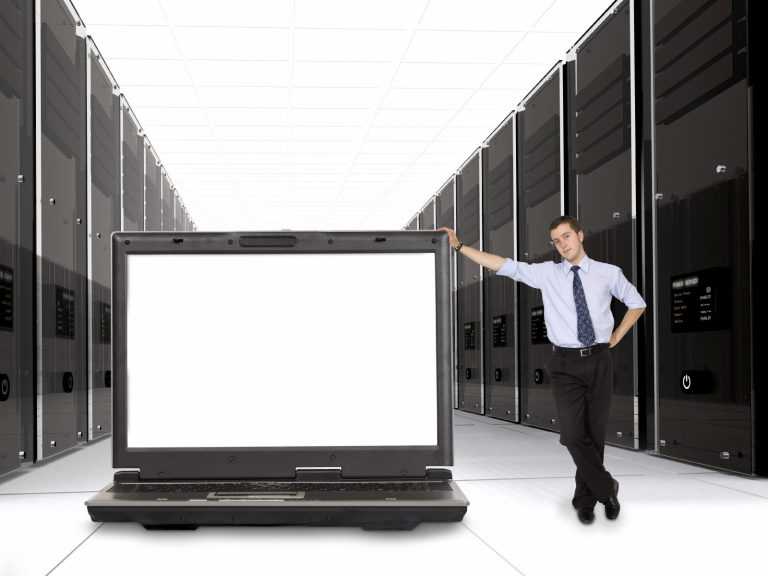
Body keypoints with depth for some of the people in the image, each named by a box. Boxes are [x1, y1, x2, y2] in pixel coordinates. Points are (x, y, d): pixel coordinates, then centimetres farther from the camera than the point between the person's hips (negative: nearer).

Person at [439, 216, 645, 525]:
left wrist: (616, 337, 10)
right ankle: (607, 489, 8)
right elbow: (503, 265, -3)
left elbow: (637, 304, 19)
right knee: (573, 434, -13)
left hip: (599, 361, 1)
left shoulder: (609, 273, 6)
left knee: (595, 434, 6)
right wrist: (459, 246, -9)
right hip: (566, 364, 0)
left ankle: (585, 498, 24)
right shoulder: (547, 273, 5)